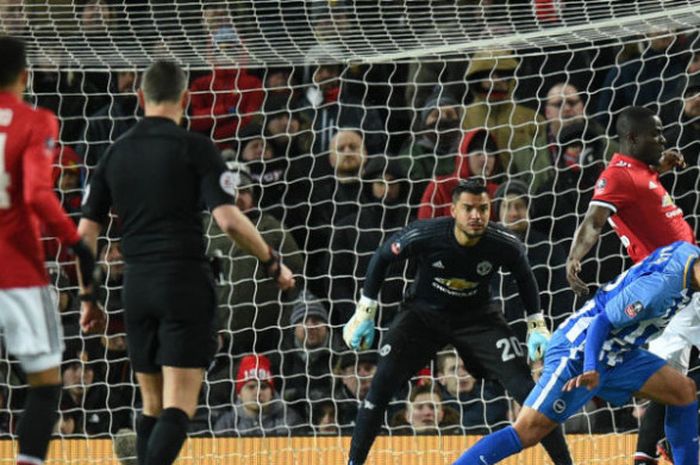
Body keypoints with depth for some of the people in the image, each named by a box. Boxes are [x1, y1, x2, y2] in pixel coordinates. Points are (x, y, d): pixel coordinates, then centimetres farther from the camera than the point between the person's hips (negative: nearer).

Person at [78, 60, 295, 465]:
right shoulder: (195, 148, -4)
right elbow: (228, 219, -14)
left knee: (153, 405, 16)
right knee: (179, 407, -9)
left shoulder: (116, 154, 10)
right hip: (185, 280, -5)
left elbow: (86, 232, 9)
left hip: (137, 285, 5)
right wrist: (274, 264, -1)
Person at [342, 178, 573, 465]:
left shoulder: (505, 246, -22)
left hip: (477, 317, 1)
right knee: (382, 384, -17)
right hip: (423, 312, -1)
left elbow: (524, 276, 2)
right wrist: (365, 313, -6)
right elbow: (382, 257, -8)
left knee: (524, 386, -13)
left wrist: (537, 326, 0)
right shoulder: (424, 235, -27)